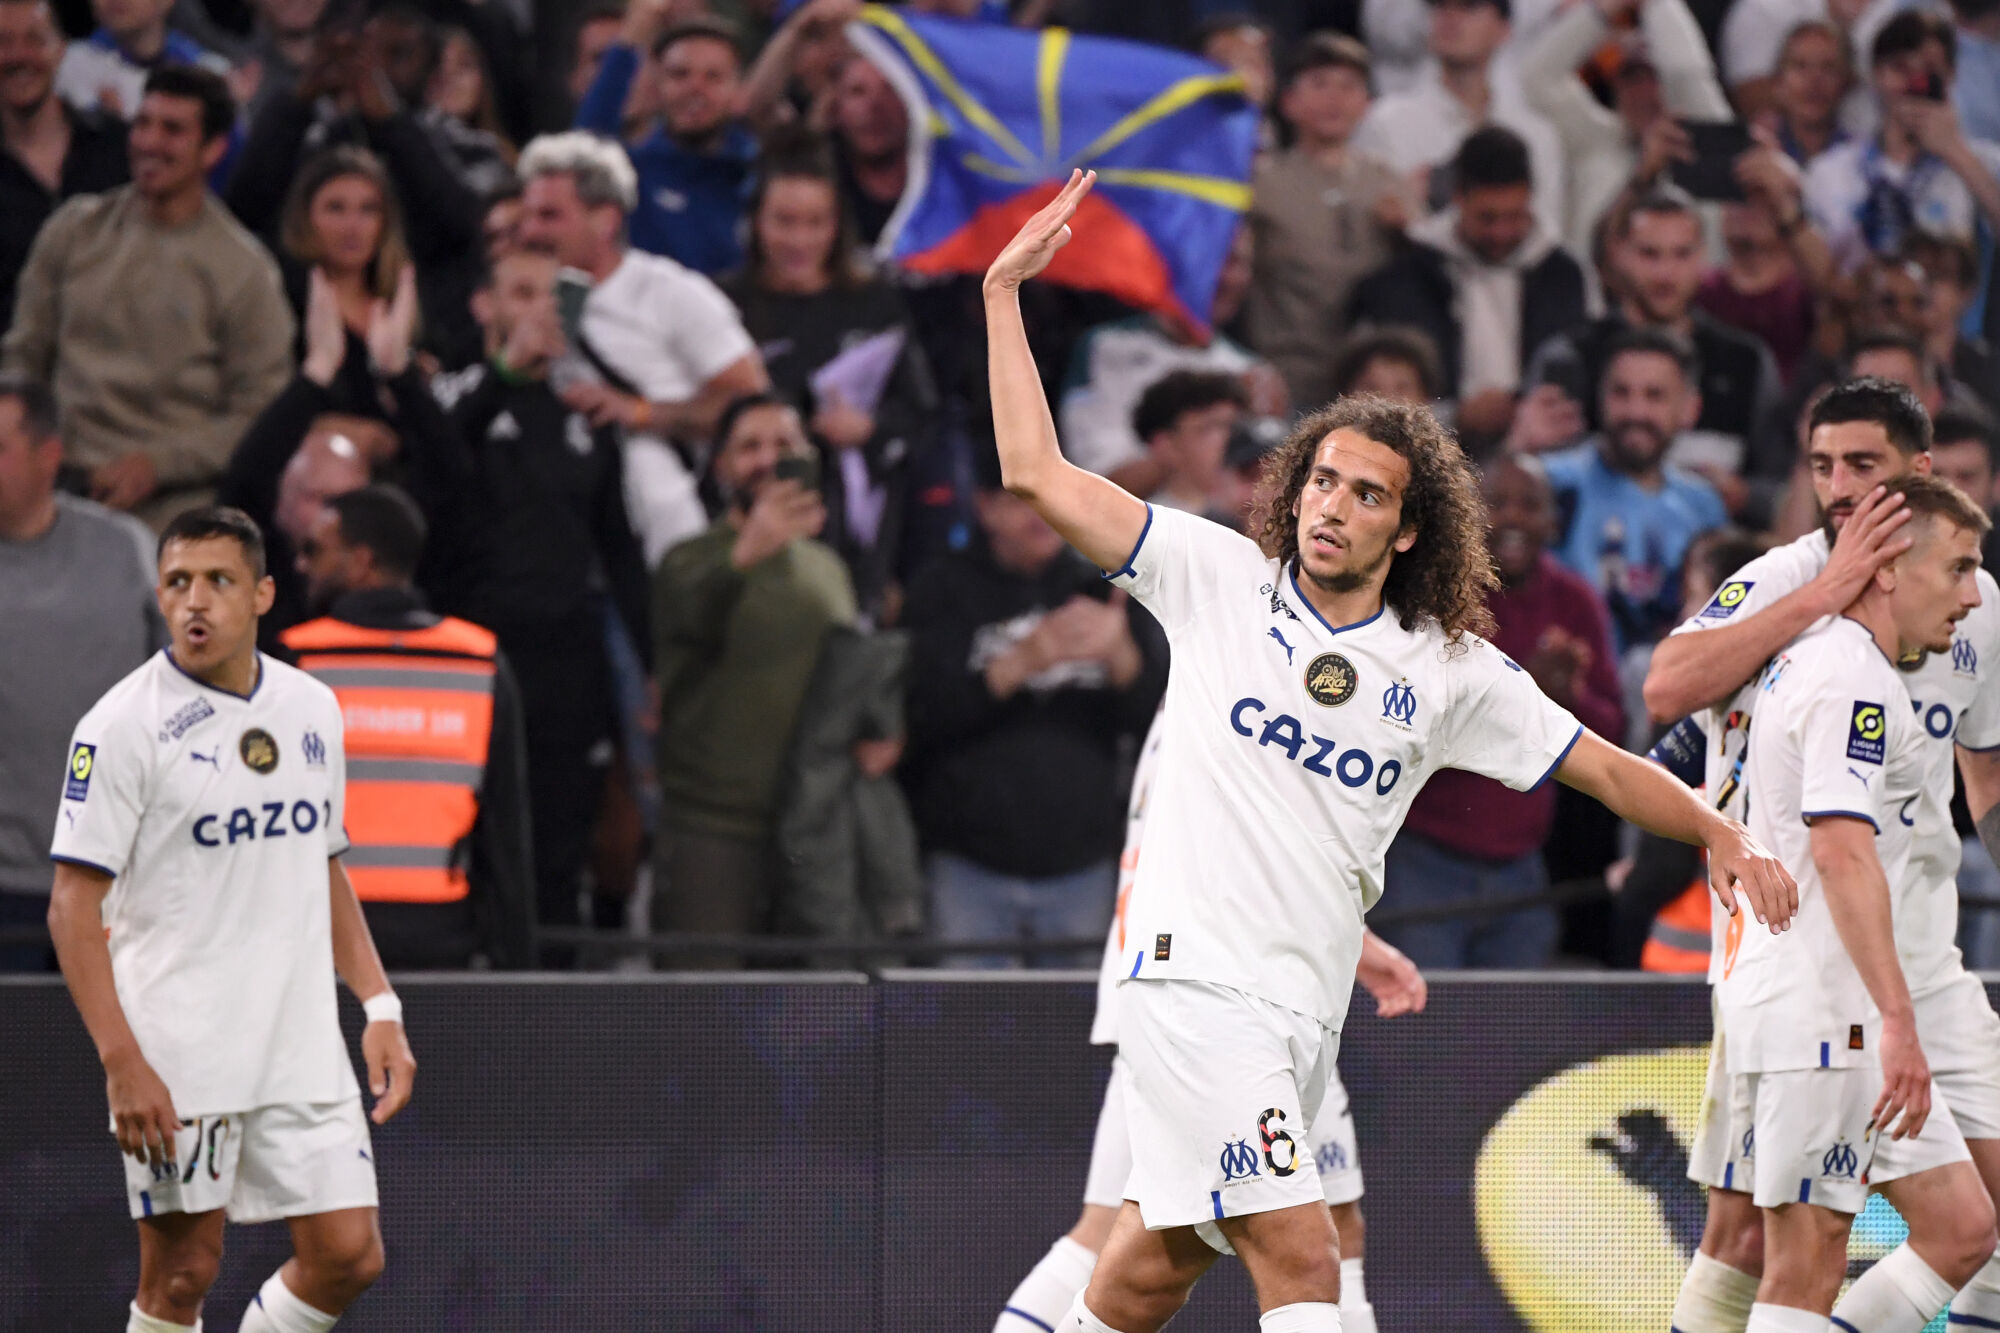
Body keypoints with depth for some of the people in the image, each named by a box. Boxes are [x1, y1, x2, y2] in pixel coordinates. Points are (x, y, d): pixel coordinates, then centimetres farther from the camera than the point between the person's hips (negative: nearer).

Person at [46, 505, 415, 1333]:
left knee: (348, 1257, 0)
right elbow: (73, 907, -10)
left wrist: (380, 1010, 11)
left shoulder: (312, 709, 10)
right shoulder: (125, 725, -9)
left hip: (302, 1048, 5)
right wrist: (123, 1063, -19)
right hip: (174, 1062, -5)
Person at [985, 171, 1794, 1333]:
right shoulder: (1222, 581, 0)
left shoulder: (1453, 671, 8)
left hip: (1305, 1012, 4)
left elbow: (1601, 767, 16)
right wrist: (1005, 293, -2)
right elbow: (1039, 475, 0)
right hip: (1196, 977, -4)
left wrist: (1721, 834, 3)